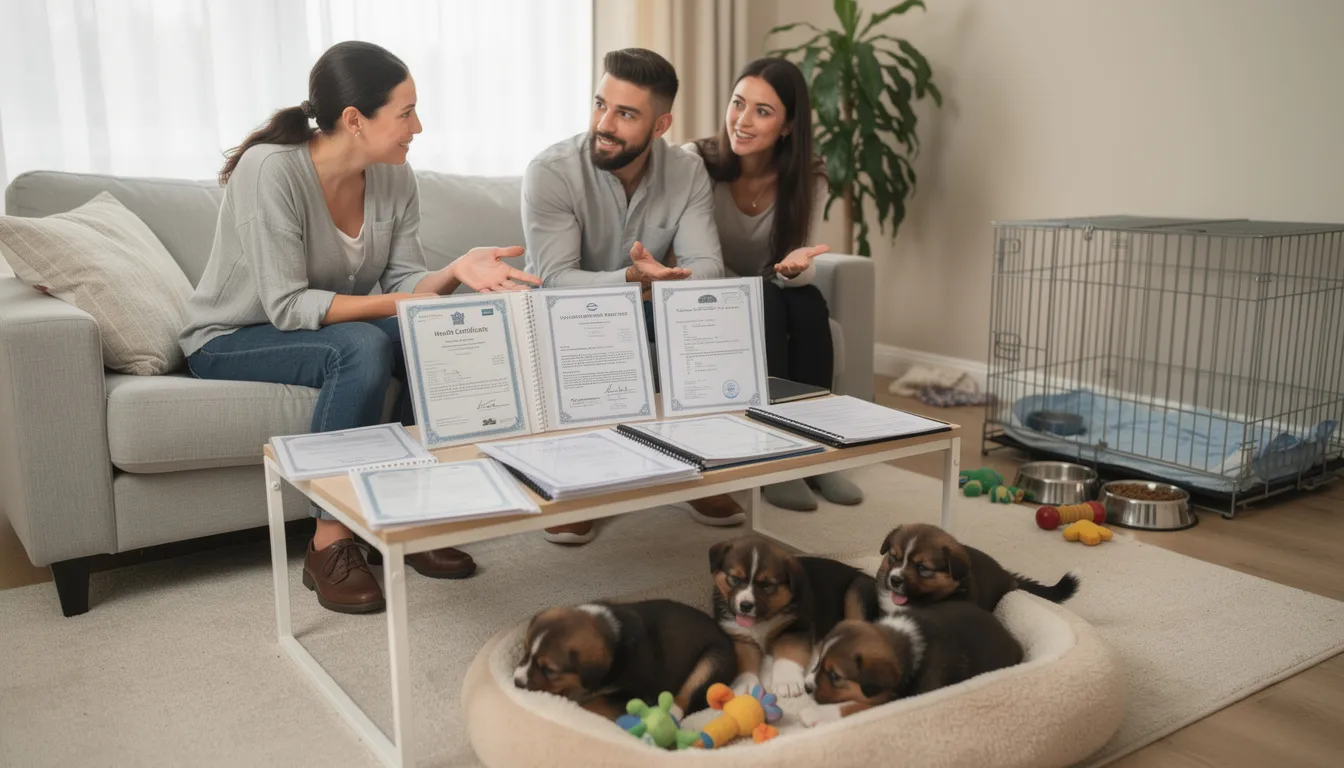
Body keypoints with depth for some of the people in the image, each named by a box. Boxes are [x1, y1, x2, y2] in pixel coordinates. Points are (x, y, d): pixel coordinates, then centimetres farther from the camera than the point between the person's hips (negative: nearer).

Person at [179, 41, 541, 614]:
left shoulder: (395, 178, -7)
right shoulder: (271, 169, -26)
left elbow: (403, 282, -6)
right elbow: (287, 307, -28)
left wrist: (455, 271, -26)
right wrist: (393, 303, -34)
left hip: (329, 328, 6)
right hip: (230, 341, -6)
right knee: (362, 348, -34)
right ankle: (330, 544, -22)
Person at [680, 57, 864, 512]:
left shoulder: (806, 180, -8)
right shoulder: (695, 163, -18)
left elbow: (796, 269, -9)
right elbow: (695, 268, -16)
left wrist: (794, 267, -33)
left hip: (770, 302, 3)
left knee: (809, 301, -28)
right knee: (763, 300, -32)